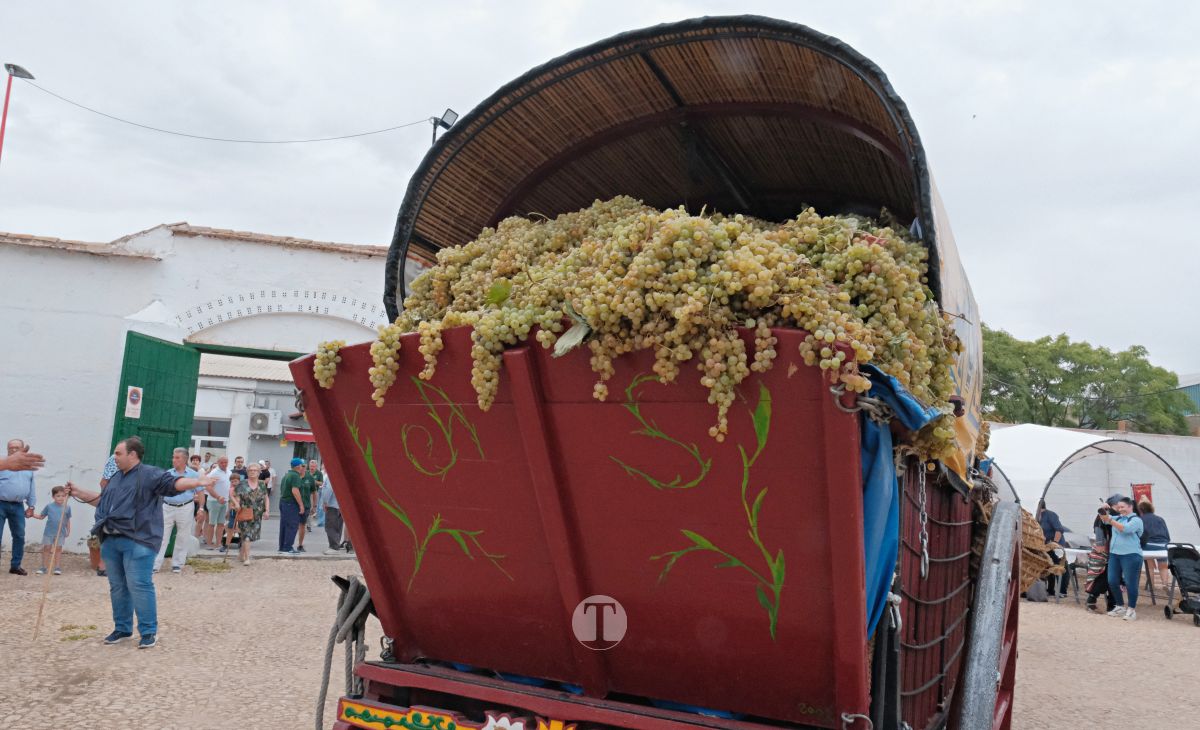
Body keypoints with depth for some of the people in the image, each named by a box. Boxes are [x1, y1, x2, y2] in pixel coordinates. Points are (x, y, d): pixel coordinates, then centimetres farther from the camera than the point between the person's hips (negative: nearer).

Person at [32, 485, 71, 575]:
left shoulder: (67, 507, 0)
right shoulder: (49, 506, -2)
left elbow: (68, 520, 8)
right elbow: (41, 516, 7)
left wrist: (68, 530, 8)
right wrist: (32, 515, -8)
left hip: (61, 533, 0)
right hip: (48, 532, 0)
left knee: (58, 549, 3)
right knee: (46, 549, 5)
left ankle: (57, 567, 7)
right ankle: (44, 567, 13)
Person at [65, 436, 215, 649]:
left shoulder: (149, 474, -8)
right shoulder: (117, 478, 19)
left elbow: (174, 482, -22)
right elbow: (102, 500, 34)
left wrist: (198, 482, -38)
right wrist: (78, 492, 32)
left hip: (137, 541, -9)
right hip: (111, 541, 9)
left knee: (139, 586, -9)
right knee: (117, 586, 15)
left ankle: (149, 631, -1)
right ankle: (122, 628, 27)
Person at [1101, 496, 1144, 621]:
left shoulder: (1136, 520, -4)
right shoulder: (1117, 518, 18)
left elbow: (1125, 528, -20)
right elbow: (1105, 519, 9)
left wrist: (1110, 520, -27)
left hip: (1131, 555, -7)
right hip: (1114, 554, 7)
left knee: (1130, 583, -3)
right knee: (1112, 582, 8)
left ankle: (1132, 610, 6)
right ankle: (1120, 607, 22)